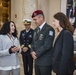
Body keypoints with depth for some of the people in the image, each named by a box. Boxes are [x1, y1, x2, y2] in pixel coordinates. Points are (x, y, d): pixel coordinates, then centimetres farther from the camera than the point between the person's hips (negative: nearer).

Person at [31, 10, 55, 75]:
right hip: (37, 60, 8)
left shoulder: (49, 29, -14)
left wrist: (36, 54, -14)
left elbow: (47, 45, -21)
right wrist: (32, 51, -4)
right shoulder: (36, 30, 13)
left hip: (45, 61, -7)